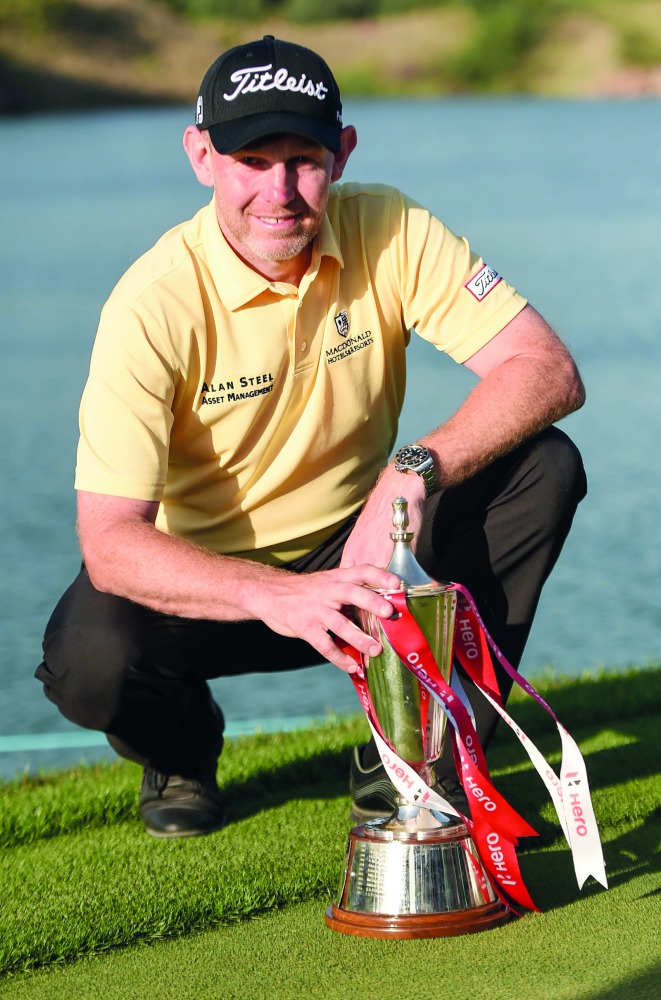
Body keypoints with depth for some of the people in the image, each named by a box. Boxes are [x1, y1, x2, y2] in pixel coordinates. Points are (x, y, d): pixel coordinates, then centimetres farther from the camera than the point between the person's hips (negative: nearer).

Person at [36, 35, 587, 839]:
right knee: (91, 660, -34)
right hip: (207, 574, -3)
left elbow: (549, 373, -20)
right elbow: (109, 543, -30)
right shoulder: (156, 305, -24)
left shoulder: (389, 231, -15)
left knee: (544, 467, -20)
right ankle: (180, 751, 6)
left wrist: (415, 471, -37)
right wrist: (277, 597, -47)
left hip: (354, 551, 3)